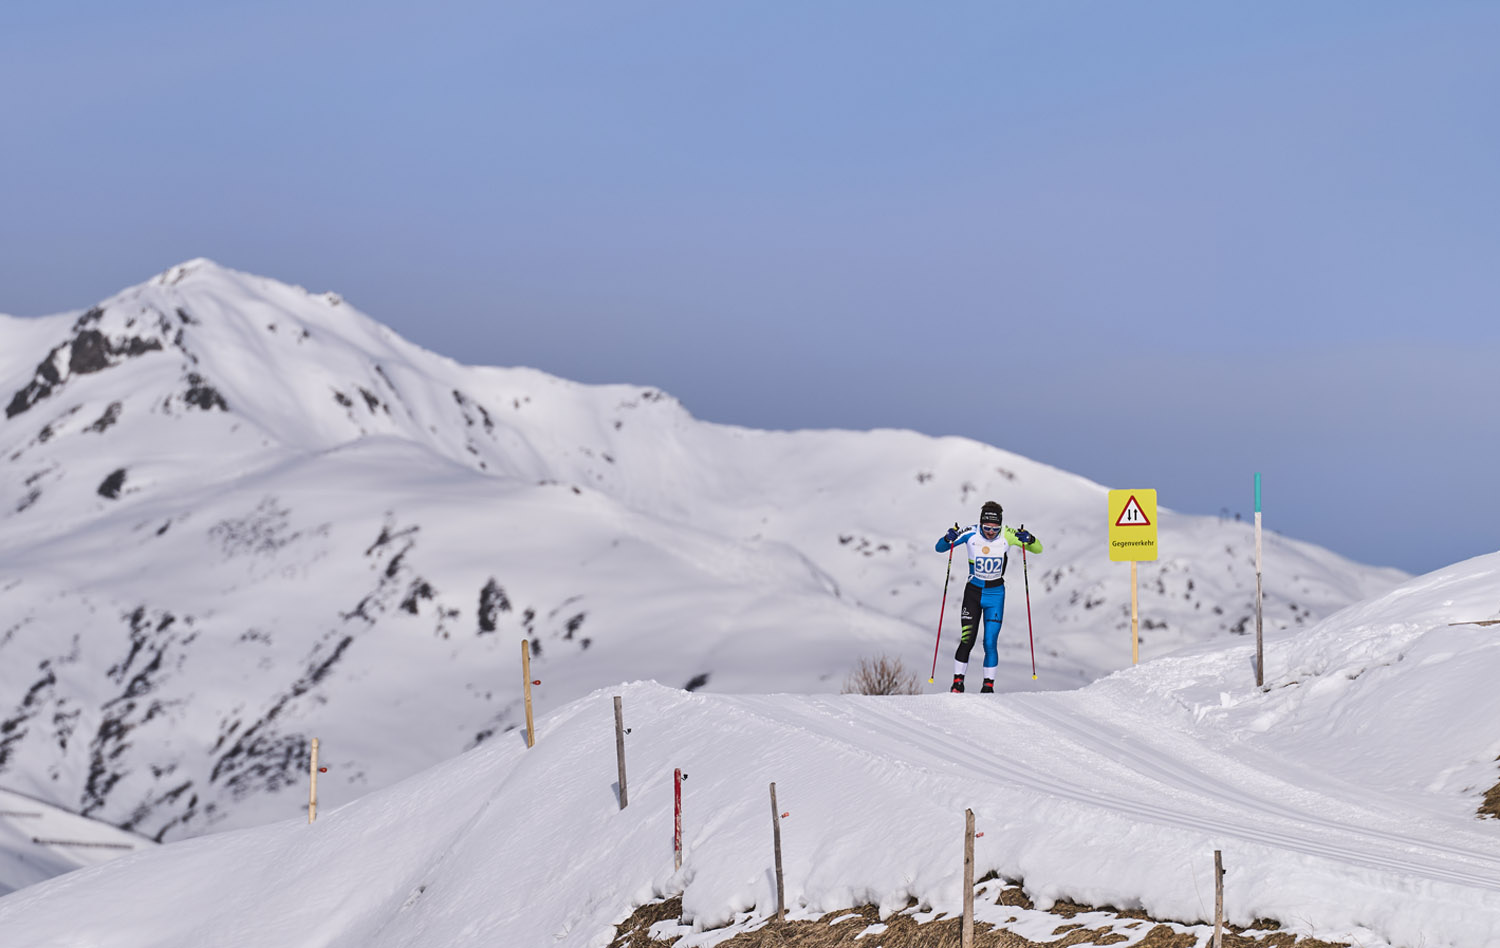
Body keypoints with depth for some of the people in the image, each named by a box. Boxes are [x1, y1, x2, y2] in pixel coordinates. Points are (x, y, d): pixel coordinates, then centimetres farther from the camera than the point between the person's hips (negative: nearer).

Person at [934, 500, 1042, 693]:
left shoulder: (1007, 535, -13)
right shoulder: (971, 534, -13)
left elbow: (1038, 549, -6)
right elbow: (939, 548, -6)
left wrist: (1029, 540, -28)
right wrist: (948, 539, -29)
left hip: (996, 593, 0)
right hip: (973, 592, 0)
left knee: (990, 643, -5)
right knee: (967, 640, -7)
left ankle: (989, 684, 6)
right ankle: (958, 681, 5)